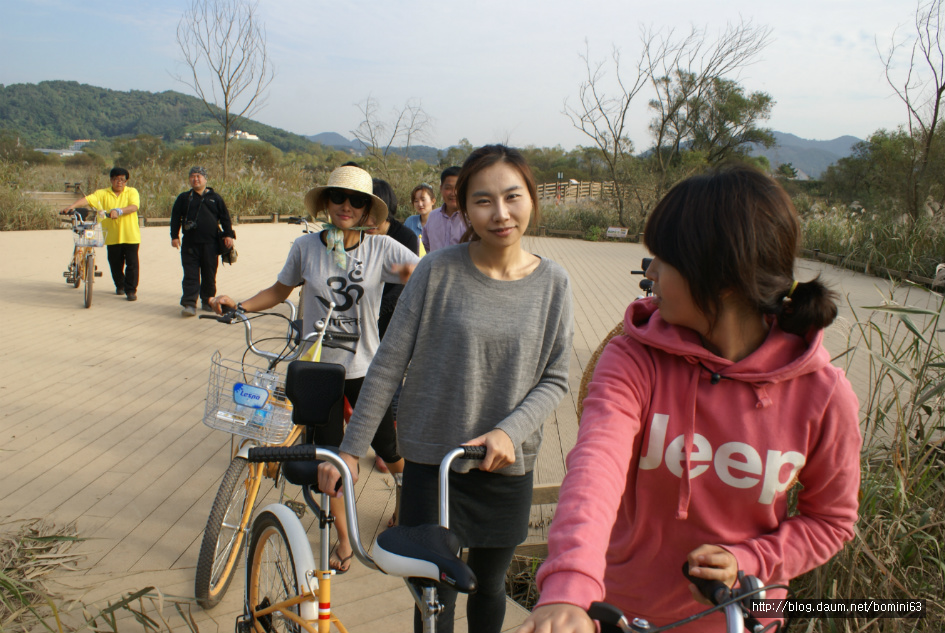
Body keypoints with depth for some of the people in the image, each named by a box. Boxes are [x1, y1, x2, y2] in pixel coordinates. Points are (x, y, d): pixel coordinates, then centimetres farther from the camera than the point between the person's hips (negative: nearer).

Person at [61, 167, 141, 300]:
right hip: (112, 236, 2)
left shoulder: (132, 192, 2)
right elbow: (88, 199, -9)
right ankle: (120, 285, 33)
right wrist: (73, 205, -26)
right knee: (115, 263, 10)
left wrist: (119, 211, -30)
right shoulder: (103, 194, 5)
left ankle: (131, 290, 5)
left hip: (130, 235, -2)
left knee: (131, 263, -4)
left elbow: (134, 206, -15)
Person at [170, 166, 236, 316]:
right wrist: (174, 236, 2)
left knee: (209, 275, 6)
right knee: (190, 275, -5)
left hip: (210, 244, 1)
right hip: (190, 244, 0)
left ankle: (207, 301, 18)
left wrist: (228, 234, 0)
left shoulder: (215, 197, 10)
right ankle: (189, 304, -8)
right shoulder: (184, 198, 10)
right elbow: (175, 217, 10)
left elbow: (225, 217, 9)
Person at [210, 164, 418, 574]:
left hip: (365, 369, -1)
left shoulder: (381, 249, -8)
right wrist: (238, 305, -3)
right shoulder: (305, 247, -3)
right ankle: (344, 538, 30)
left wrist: (413, 274, -37)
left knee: (390, 452, 9)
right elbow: (280, 291, 11)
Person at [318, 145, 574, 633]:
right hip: (432, 461, -2)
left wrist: (510, 430, -17)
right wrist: (351, 449, -7)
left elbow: (554, 379, 0)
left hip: (506, 466, 2)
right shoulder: (439, 271, -10)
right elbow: (388, 364, -6)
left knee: (489, 585, 19)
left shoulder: (552, 283, -4)